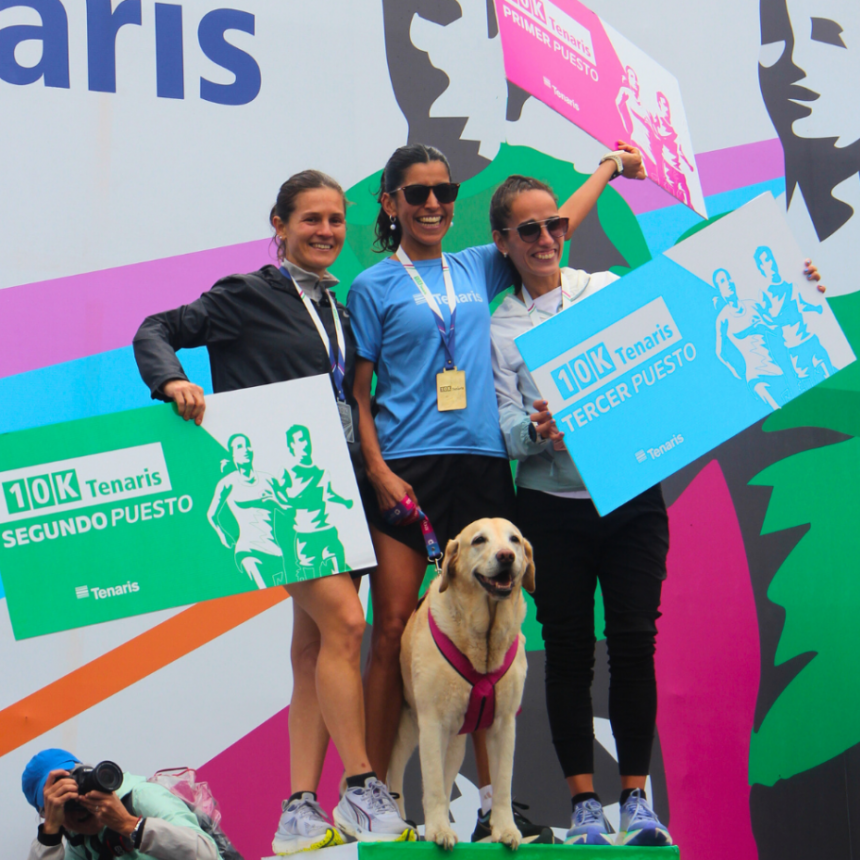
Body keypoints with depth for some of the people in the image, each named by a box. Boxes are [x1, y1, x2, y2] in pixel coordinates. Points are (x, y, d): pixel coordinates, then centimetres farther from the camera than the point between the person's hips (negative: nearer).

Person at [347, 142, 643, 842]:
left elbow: (553, 229, 29)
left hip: (482, 464, 4)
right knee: (393, 631, -7)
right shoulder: (374, 286, 6)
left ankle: (496, 803, 4)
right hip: (406, 469, -3)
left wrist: (611, 167, 38)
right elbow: (357, 393, 3)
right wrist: (377, 470, -9)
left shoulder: (478, 269, 16)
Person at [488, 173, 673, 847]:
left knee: (634, 641, -3)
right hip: (552, 506, -1)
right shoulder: (499, 327, 4)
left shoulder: (608, 289, 9)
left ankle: (637, 799, 4)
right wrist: (539, 430, -25)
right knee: (569, 650, 1)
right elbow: (508, 428, -1)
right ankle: (583, 801, 9)